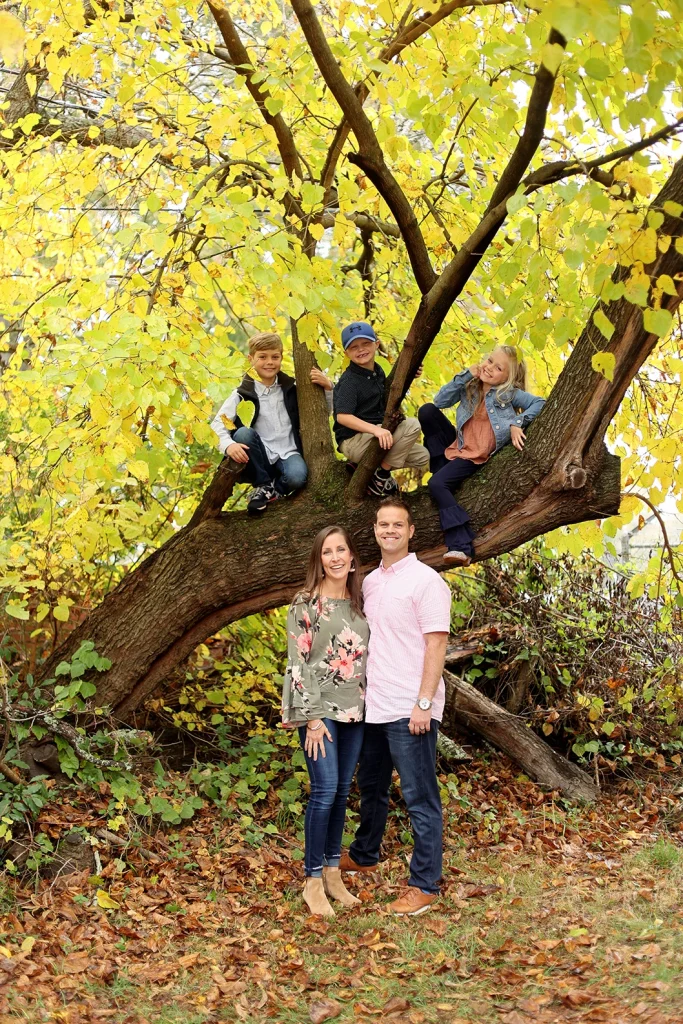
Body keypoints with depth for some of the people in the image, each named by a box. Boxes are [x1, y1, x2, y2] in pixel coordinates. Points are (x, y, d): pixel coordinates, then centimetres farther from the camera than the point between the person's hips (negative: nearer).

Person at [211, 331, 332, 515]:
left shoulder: (291, 389, 6)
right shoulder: (243, 393, -3)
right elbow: (218, 423, -11)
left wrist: (327, 387, -6)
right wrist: (228, 444, -32)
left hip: (288, 454, 0)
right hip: (261, 458, 0)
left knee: (296, 477, -34)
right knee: (243, 433, -30)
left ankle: (275, 489, 2)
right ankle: (263, 486, -11)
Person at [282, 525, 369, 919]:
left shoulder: (360, 602, 9)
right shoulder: (306, 604, -7)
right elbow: (297, 662, -10)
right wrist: (312, 718, -14)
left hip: (354, 709, 5)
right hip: (320, 708, -5)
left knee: (342, 791, 9)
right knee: (325, 791, -9)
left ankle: (333, 872, 20)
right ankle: (313, 880, 3)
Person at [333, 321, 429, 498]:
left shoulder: (378, 372, 9)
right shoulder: (349, 381, -16)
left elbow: (389, 401, 23)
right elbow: (342, 416, -28)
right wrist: (375, 430, -38)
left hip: (373, 438, 9)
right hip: (352, 442, -9)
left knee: (422, 457, 9)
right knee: (412, 425, -22)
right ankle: (381, 476, -13)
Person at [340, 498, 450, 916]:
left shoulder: (425, 580, -11)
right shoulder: (370, 581, 12)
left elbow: (436, 644, -14)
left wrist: (424, 703, -19)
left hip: (410, 710, -8)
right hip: (373, 707, 8)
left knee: (420, 798, 0)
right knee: (372, 787, 23)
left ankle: (425, 884, 8)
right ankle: (364, 855, 42)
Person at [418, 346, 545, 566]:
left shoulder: (509, 393, -7)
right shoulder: (470, 387, 2)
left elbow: (539, 403, -13)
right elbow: (440, 401, -9)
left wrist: (517, 423, -24)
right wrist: (467, 374, -11)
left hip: (476, 456, -5)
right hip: (457, 446, 5)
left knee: (437, 483, -27)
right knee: (427, 410, -10)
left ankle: (461, 546, -30)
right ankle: (441, 463, -9)